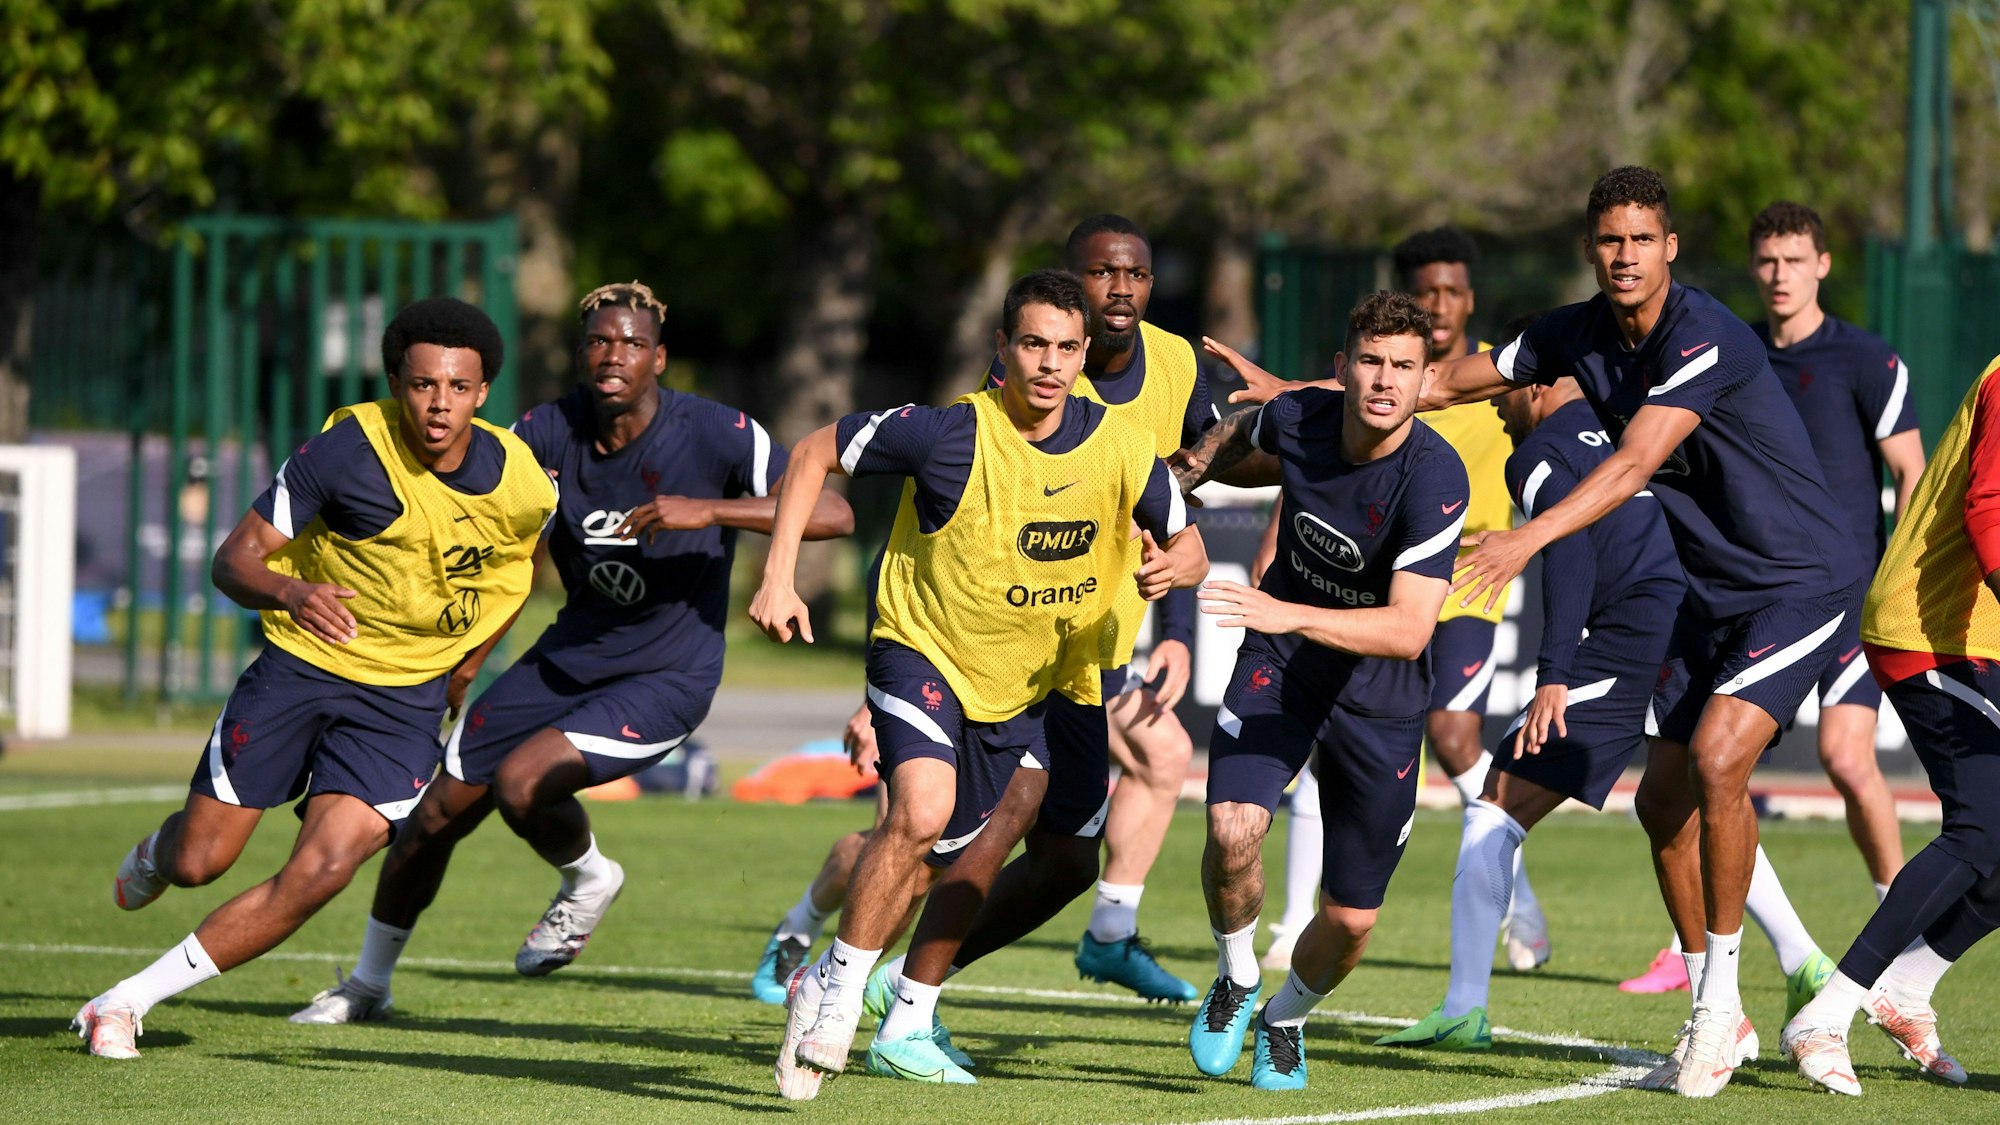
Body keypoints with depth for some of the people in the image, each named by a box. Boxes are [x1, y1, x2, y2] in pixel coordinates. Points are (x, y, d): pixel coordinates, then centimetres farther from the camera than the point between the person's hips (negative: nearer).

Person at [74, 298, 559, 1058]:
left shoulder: (523, 487, -9)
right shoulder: (349, 448, -18)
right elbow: (233, 559, -17)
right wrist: (292, 592, -38)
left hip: (406, 700, 1)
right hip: (299, 671, -1)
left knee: (322, 872, -19)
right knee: (197, 863, 2)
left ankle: (130, 999, -6)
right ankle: (154, 852, 43)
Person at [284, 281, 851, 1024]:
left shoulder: (714, 435, -19)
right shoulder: (549, 433, -7)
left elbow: (834, 514, -25)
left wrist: (708, 510, -35)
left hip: (667, 677, -5)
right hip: (572, 652, 5)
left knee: (521, 784, -26)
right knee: (439, 812, 7)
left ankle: (587, 879, 9)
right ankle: (367, 984, 30)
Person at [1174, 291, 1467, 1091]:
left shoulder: (1435, 479, -27)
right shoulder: (1297, 418, -14)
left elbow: (1408, 628, -35)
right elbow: (1243, 431, 15)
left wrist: (1290, 615, -45)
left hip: (1379, 696, -2)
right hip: (1279, 664, 2)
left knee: (1350, 920, 4)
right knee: (1232, 830, -25)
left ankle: (1286, 1019, 38)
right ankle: (1236, 980, 5)